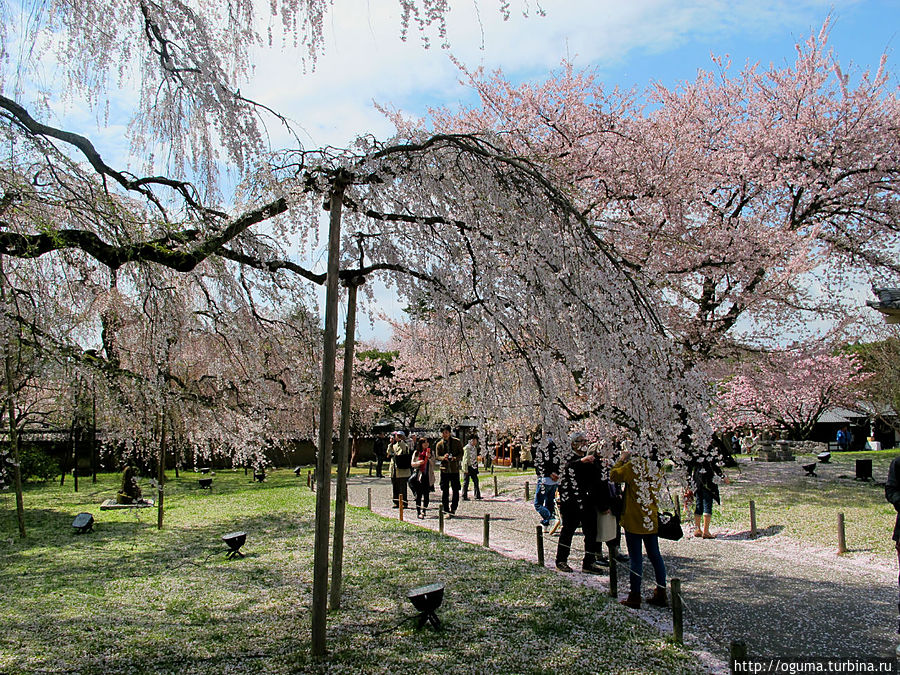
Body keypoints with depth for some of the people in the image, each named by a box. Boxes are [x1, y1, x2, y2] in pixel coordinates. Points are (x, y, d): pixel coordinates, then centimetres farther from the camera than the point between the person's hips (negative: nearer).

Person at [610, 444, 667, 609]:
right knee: (655, 555, 14)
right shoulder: (656, 466, 2)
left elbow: (613, 475, -6)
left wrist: (621, 460, 8)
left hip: (634, 520, -6)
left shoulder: (633, 465, -16)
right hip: (652, 519, 6)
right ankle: (661, 595, 21)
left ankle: (635, 598, 8)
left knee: (636, 558, 1)